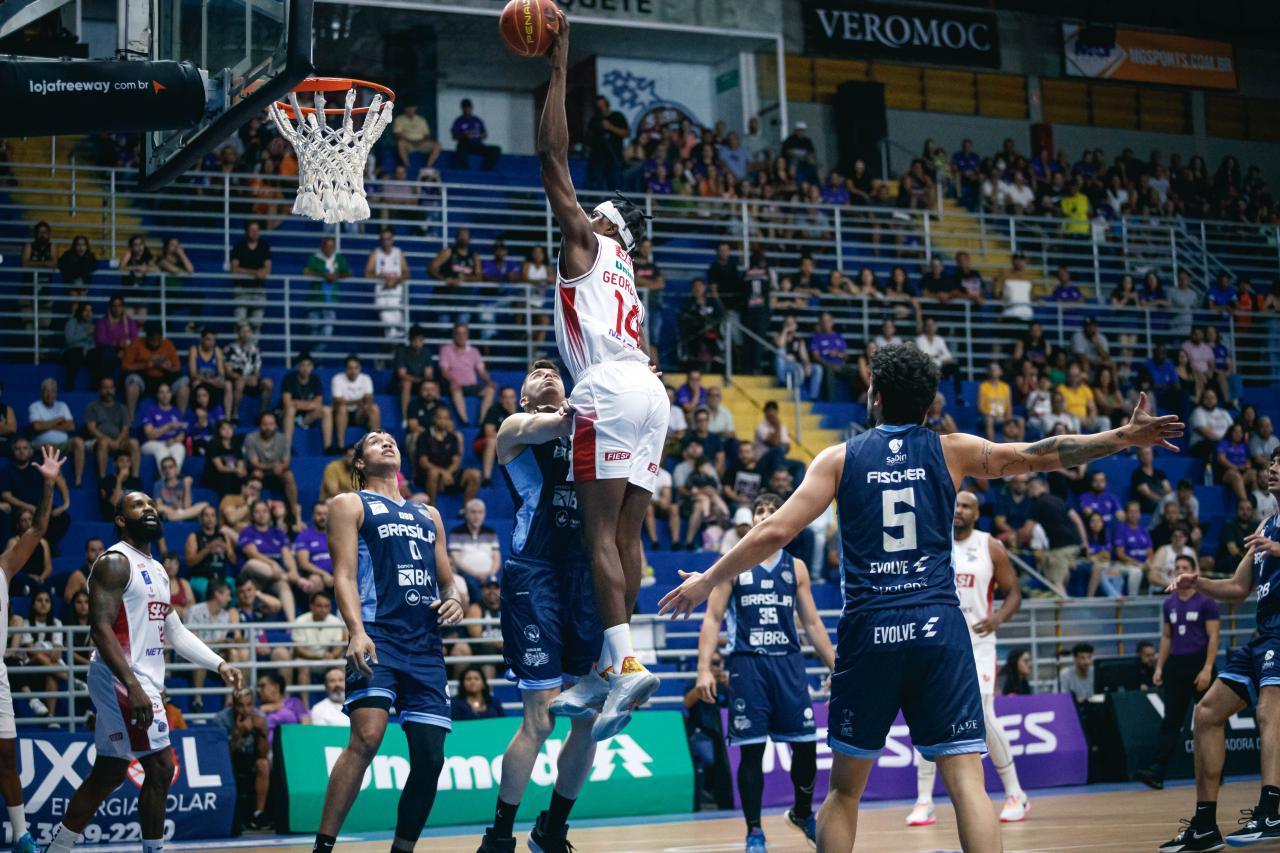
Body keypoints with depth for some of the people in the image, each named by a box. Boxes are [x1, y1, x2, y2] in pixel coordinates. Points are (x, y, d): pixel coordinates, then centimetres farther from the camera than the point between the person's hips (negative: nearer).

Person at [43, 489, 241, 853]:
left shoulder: (157, 570, 17)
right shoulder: (115, 562, -11)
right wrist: (133, 686, -29)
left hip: (142, 681, 9)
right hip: (121, 681, -9)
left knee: (109, 773, 11)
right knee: (160, 767, -9)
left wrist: (219, 664, 12)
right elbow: (101, 629, -21)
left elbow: (175, 631, 22)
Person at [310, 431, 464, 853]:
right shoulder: (349, 504, 11)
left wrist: (454, 600, 4)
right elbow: (344, 575, -2)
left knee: (430, 758, -1)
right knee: (367, 736, -24)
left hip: (426, 644, 6)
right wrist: (356, 631, -18)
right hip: (378, 635, -5)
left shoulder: (428, 514, 27)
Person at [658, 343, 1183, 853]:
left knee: (844, 787, 13)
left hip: (868, 631, 0)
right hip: (938, 627, 0)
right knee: (965, 777, -4)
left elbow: (776, 532, 1)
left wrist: (706, 581, 11)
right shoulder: (952, 451, 8)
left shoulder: (839, 458, 7)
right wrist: (1126, 437, 14)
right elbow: (1042, 455, 6)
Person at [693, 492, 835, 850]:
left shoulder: (795, 567, 11)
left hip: (789, 663, 3)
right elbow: (712, 619, 0)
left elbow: (812, 622, 14)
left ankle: (803, 814, 27)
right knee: (751, 750, -4)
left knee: (806, 745, 2)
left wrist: (835, 667, 9)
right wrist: (704, 668, -10)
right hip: (748, 664, -3)